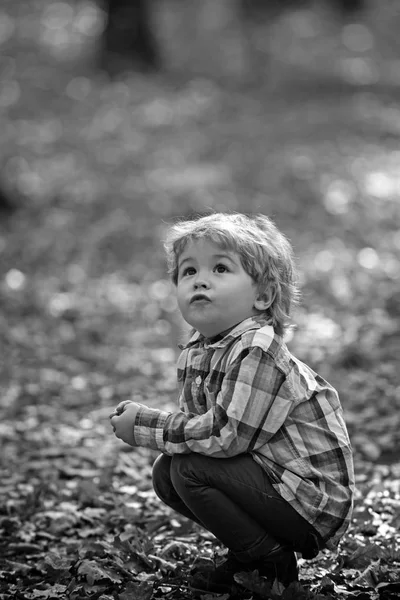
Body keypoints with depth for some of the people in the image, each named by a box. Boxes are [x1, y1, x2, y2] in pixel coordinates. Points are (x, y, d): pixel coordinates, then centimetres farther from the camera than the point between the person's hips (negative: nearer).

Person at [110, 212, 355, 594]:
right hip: (267, 478, 9)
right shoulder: (194, 353, 6)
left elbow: (226, 434, -27)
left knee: (190, 469, -19)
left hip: (313, 505, -9)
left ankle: (272, 564, -3)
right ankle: (247, 558, 15)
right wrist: (143, 418, -11)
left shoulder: (259, 351, -24)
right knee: (165, 474, 3)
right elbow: (194, 420, 10)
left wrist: (146, 426, -18)